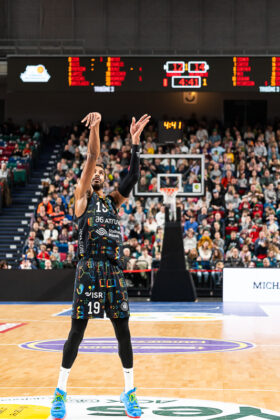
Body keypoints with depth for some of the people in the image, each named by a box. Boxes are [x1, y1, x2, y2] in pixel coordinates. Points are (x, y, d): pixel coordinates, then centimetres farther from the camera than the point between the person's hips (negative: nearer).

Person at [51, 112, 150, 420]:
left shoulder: (112, 201, 17)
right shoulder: (82, 197, 6)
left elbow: (132, 178, 2)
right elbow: (91, 159, -7)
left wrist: (135, 143, -7)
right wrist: (94, 128, -20)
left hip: (114, 270, 4)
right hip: (89, 268, -4)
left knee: (123, 330, 4)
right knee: (77, 329, -2)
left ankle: (129, 391, 13)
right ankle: (60, 391, 8)